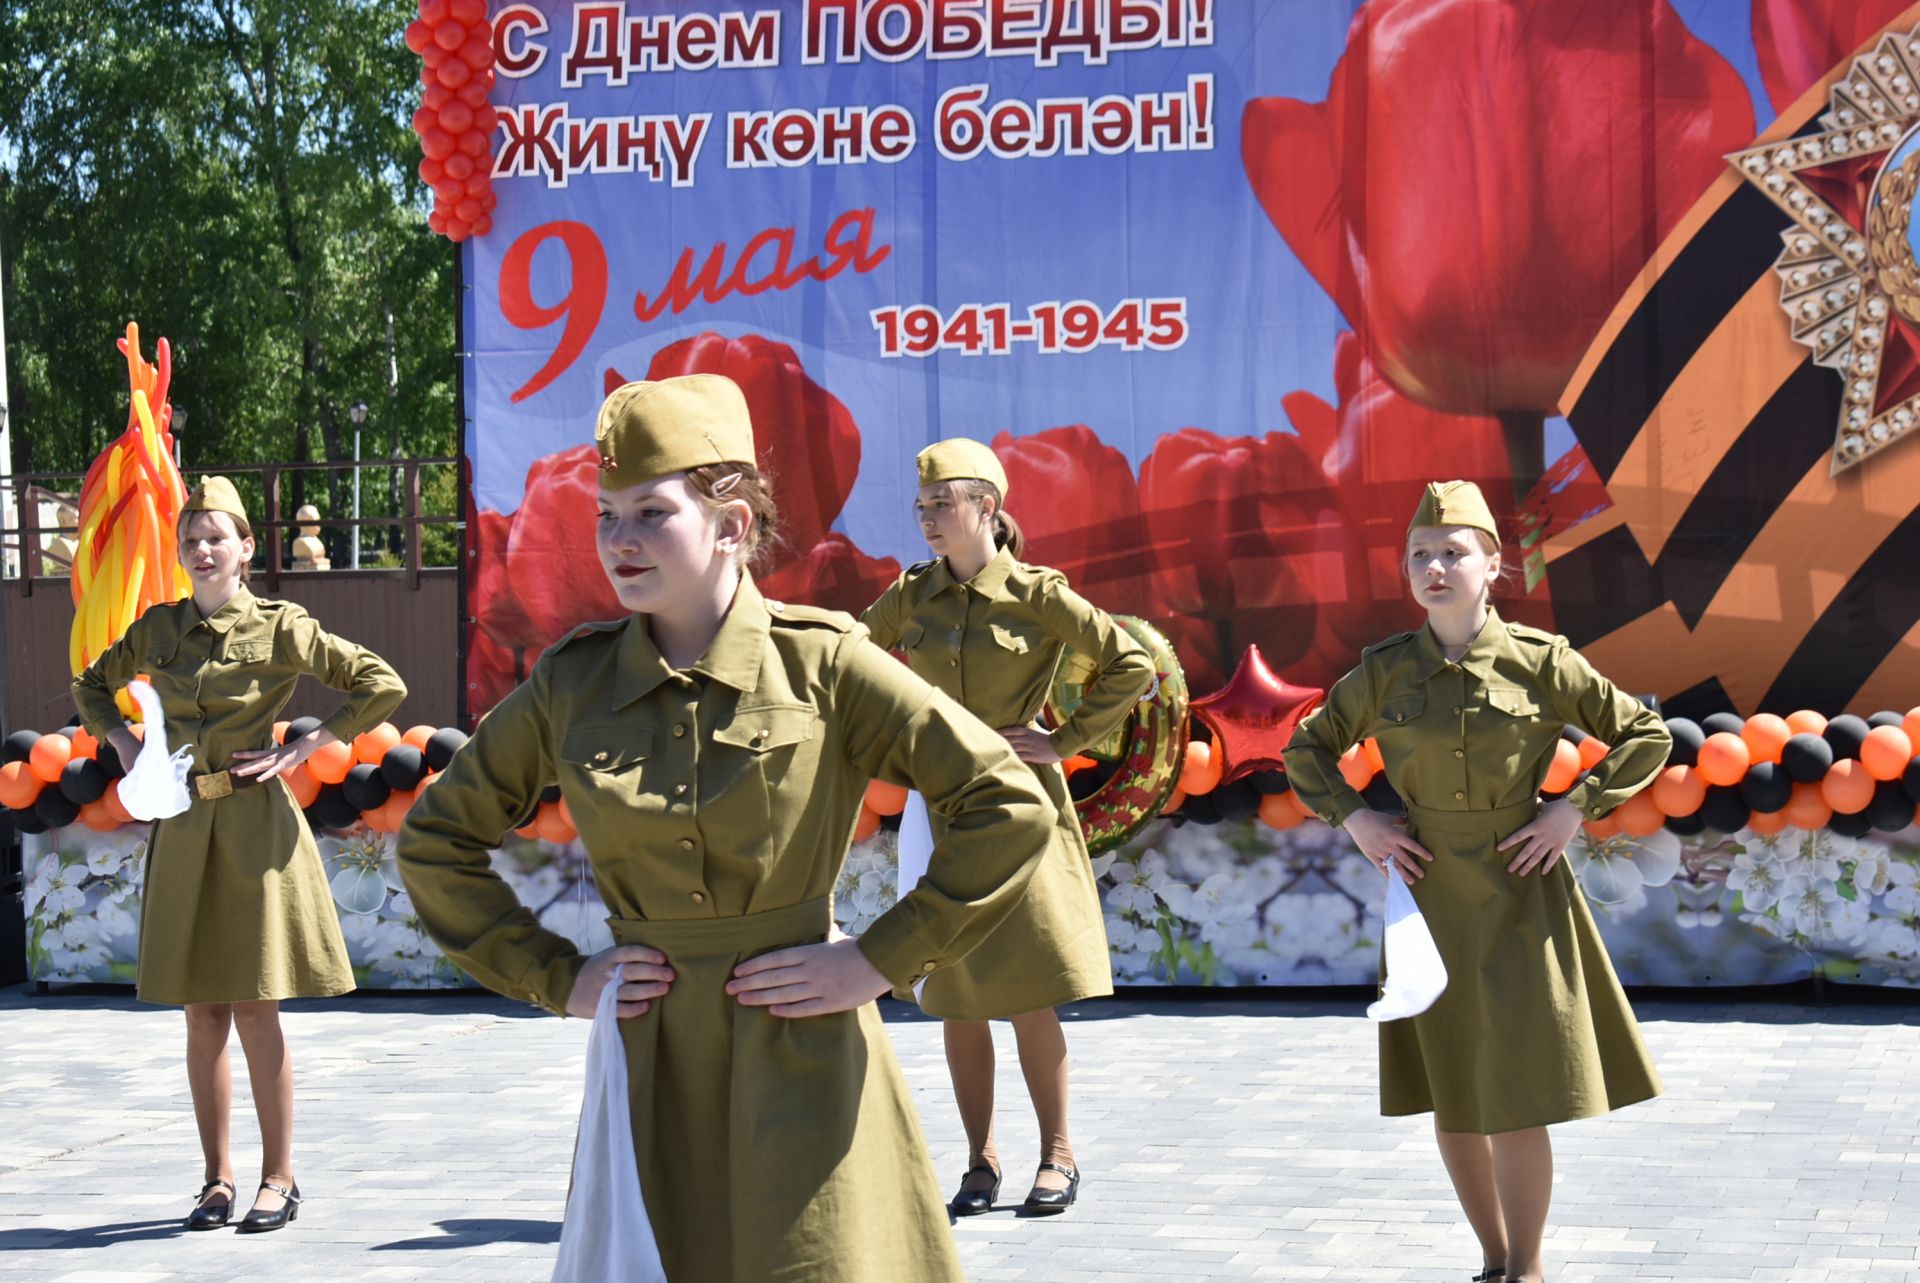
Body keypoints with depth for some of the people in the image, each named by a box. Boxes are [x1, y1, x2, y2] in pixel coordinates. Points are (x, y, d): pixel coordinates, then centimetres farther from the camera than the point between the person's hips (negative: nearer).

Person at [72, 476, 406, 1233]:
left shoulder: (280, 629, -4)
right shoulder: (158, 629, 8)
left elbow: (382, 687, -4)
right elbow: (91, 687, 25)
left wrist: (304, 748, -7)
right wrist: (124, 745, 9)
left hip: (256, 828, -4)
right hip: (183, 828, 4)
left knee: (255, 1011, -3)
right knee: (202, 1017, 7)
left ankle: (278, 1179, 7)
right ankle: (216, 1179, 16)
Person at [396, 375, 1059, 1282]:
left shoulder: (824, 664, -6)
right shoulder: (571, 683, 3)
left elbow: (1011, 809, -7)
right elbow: (434, 840, 14)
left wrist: (880, 962, -8)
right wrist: (554, 978, 6)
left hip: (797, 1061, -3)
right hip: (647, 1063, 3)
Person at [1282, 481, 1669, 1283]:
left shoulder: (1541, 663, -6)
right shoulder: (1384, 672, -1)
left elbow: (1646, 735, 2)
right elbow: (1307, 748, 13)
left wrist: (1578, 806, -7)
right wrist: (1352, 817, -1)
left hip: (1520, 897, -2)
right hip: (1429, 899, 2)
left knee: (1520, 1096, -4)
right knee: (1452, 1097, 8)